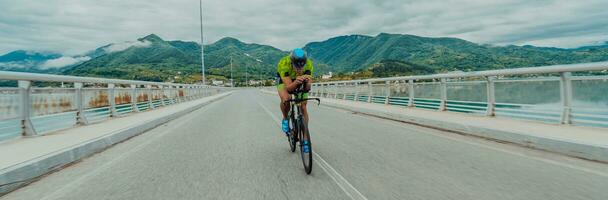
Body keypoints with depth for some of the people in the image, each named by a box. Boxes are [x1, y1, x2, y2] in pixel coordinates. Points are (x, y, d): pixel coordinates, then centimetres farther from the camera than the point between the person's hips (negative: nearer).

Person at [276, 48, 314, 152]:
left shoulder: (308, 64, -33)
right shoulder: (283, 64, -39)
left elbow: (307, 88, -36)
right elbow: (289, 87, -44)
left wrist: (308, 82, -58)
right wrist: (296, 82, -64)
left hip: (300, 82, 2)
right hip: (284, 80, -2)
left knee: (303, 107, -7)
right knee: (285, 99, -33)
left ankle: (305, 138, 7)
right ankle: (285, 119, -1)